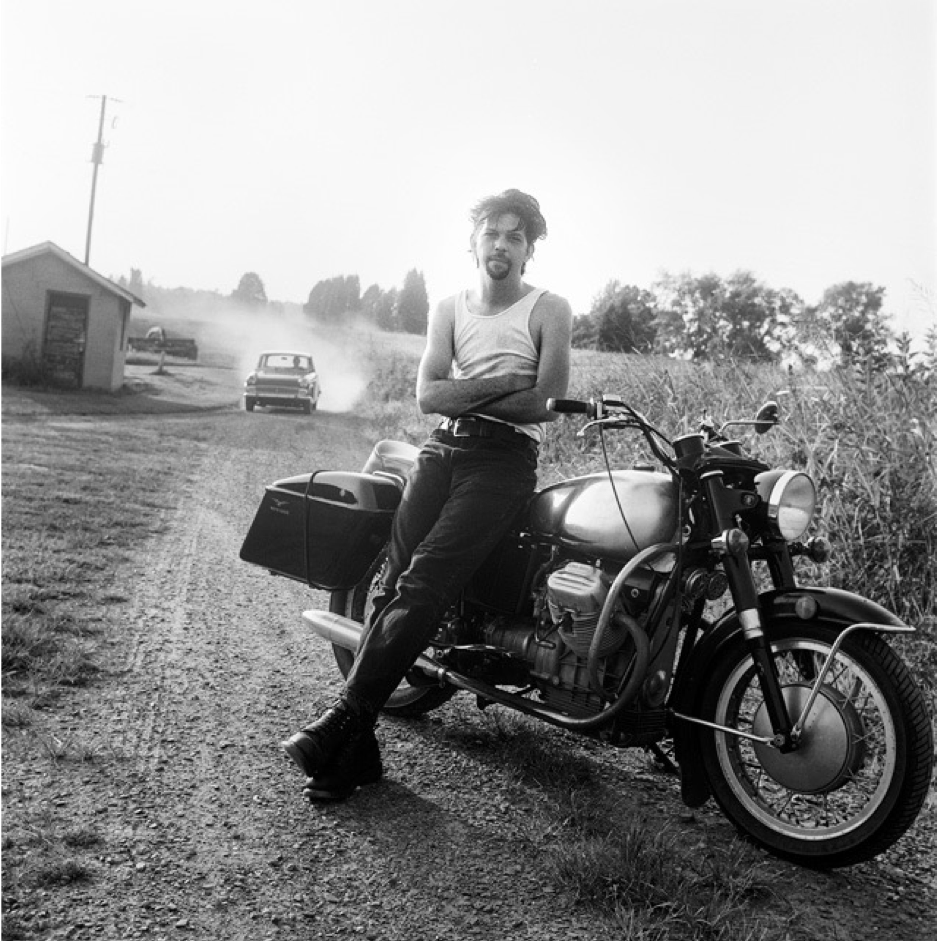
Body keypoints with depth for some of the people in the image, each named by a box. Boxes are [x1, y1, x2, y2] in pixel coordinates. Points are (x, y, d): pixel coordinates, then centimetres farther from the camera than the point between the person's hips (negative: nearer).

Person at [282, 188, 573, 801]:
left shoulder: (549, 310, 6)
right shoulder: (450, 309, 20)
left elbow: (546, 405, -8)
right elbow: (427, 395, 5)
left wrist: (461, 394, -4)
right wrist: (504, 383, -7)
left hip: (505, 457, -4)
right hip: (444, 449, 4)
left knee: (423, 584, -21)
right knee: (392, 584, -13)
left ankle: (345, 719, -21)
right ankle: (358, 748, -12)